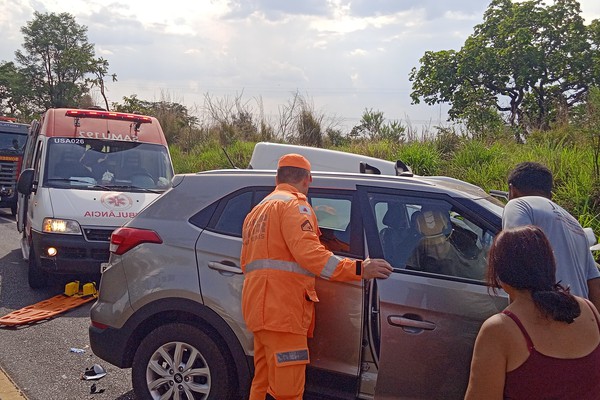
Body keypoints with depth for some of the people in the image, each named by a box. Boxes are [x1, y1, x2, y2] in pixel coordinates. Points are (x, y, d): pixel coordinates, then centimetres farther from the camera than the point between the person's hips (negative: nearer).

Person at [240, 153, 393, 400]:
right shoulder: (294, 203, -5)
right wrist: (359, 269, -26)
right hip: (282, 308, -10)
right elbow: (307, 251, -21)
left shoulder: (257, 211, 24)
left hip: (259, 305, 10)